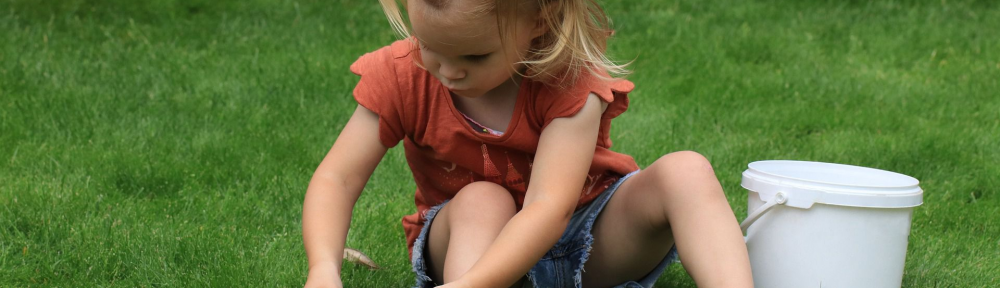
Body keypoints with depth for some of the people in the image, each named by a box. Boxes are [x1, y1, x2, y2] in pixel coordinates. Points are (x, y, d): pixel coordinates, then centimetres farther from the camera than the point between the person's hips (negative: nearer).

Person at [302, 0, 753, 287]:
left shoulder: (570, 83, -25)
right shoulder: (401, 75, -16)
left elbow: (549, 209, -35)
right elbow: (336, 179, -19)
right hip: (463, 245, 1)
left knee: (685, 171, -27)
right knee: (480, 201, -35)